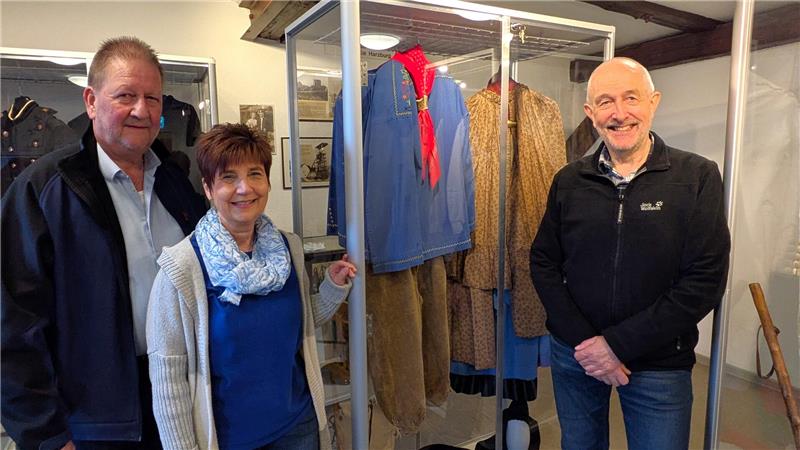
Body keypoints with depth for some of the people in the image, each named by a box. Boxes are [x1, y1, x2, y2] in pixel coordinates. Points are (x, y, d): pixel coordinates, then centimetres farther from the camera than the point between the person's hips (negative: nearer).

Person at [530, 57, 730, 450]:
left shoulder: (698, 177, -8)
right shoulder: (568, 181, -1)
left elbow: (706, 280, -12)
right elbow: (543, 262, 0)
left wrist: (619, 343, -15)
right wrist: (583, 341, -11)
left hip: (659, 365, -2)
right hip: (574, 356, 3)